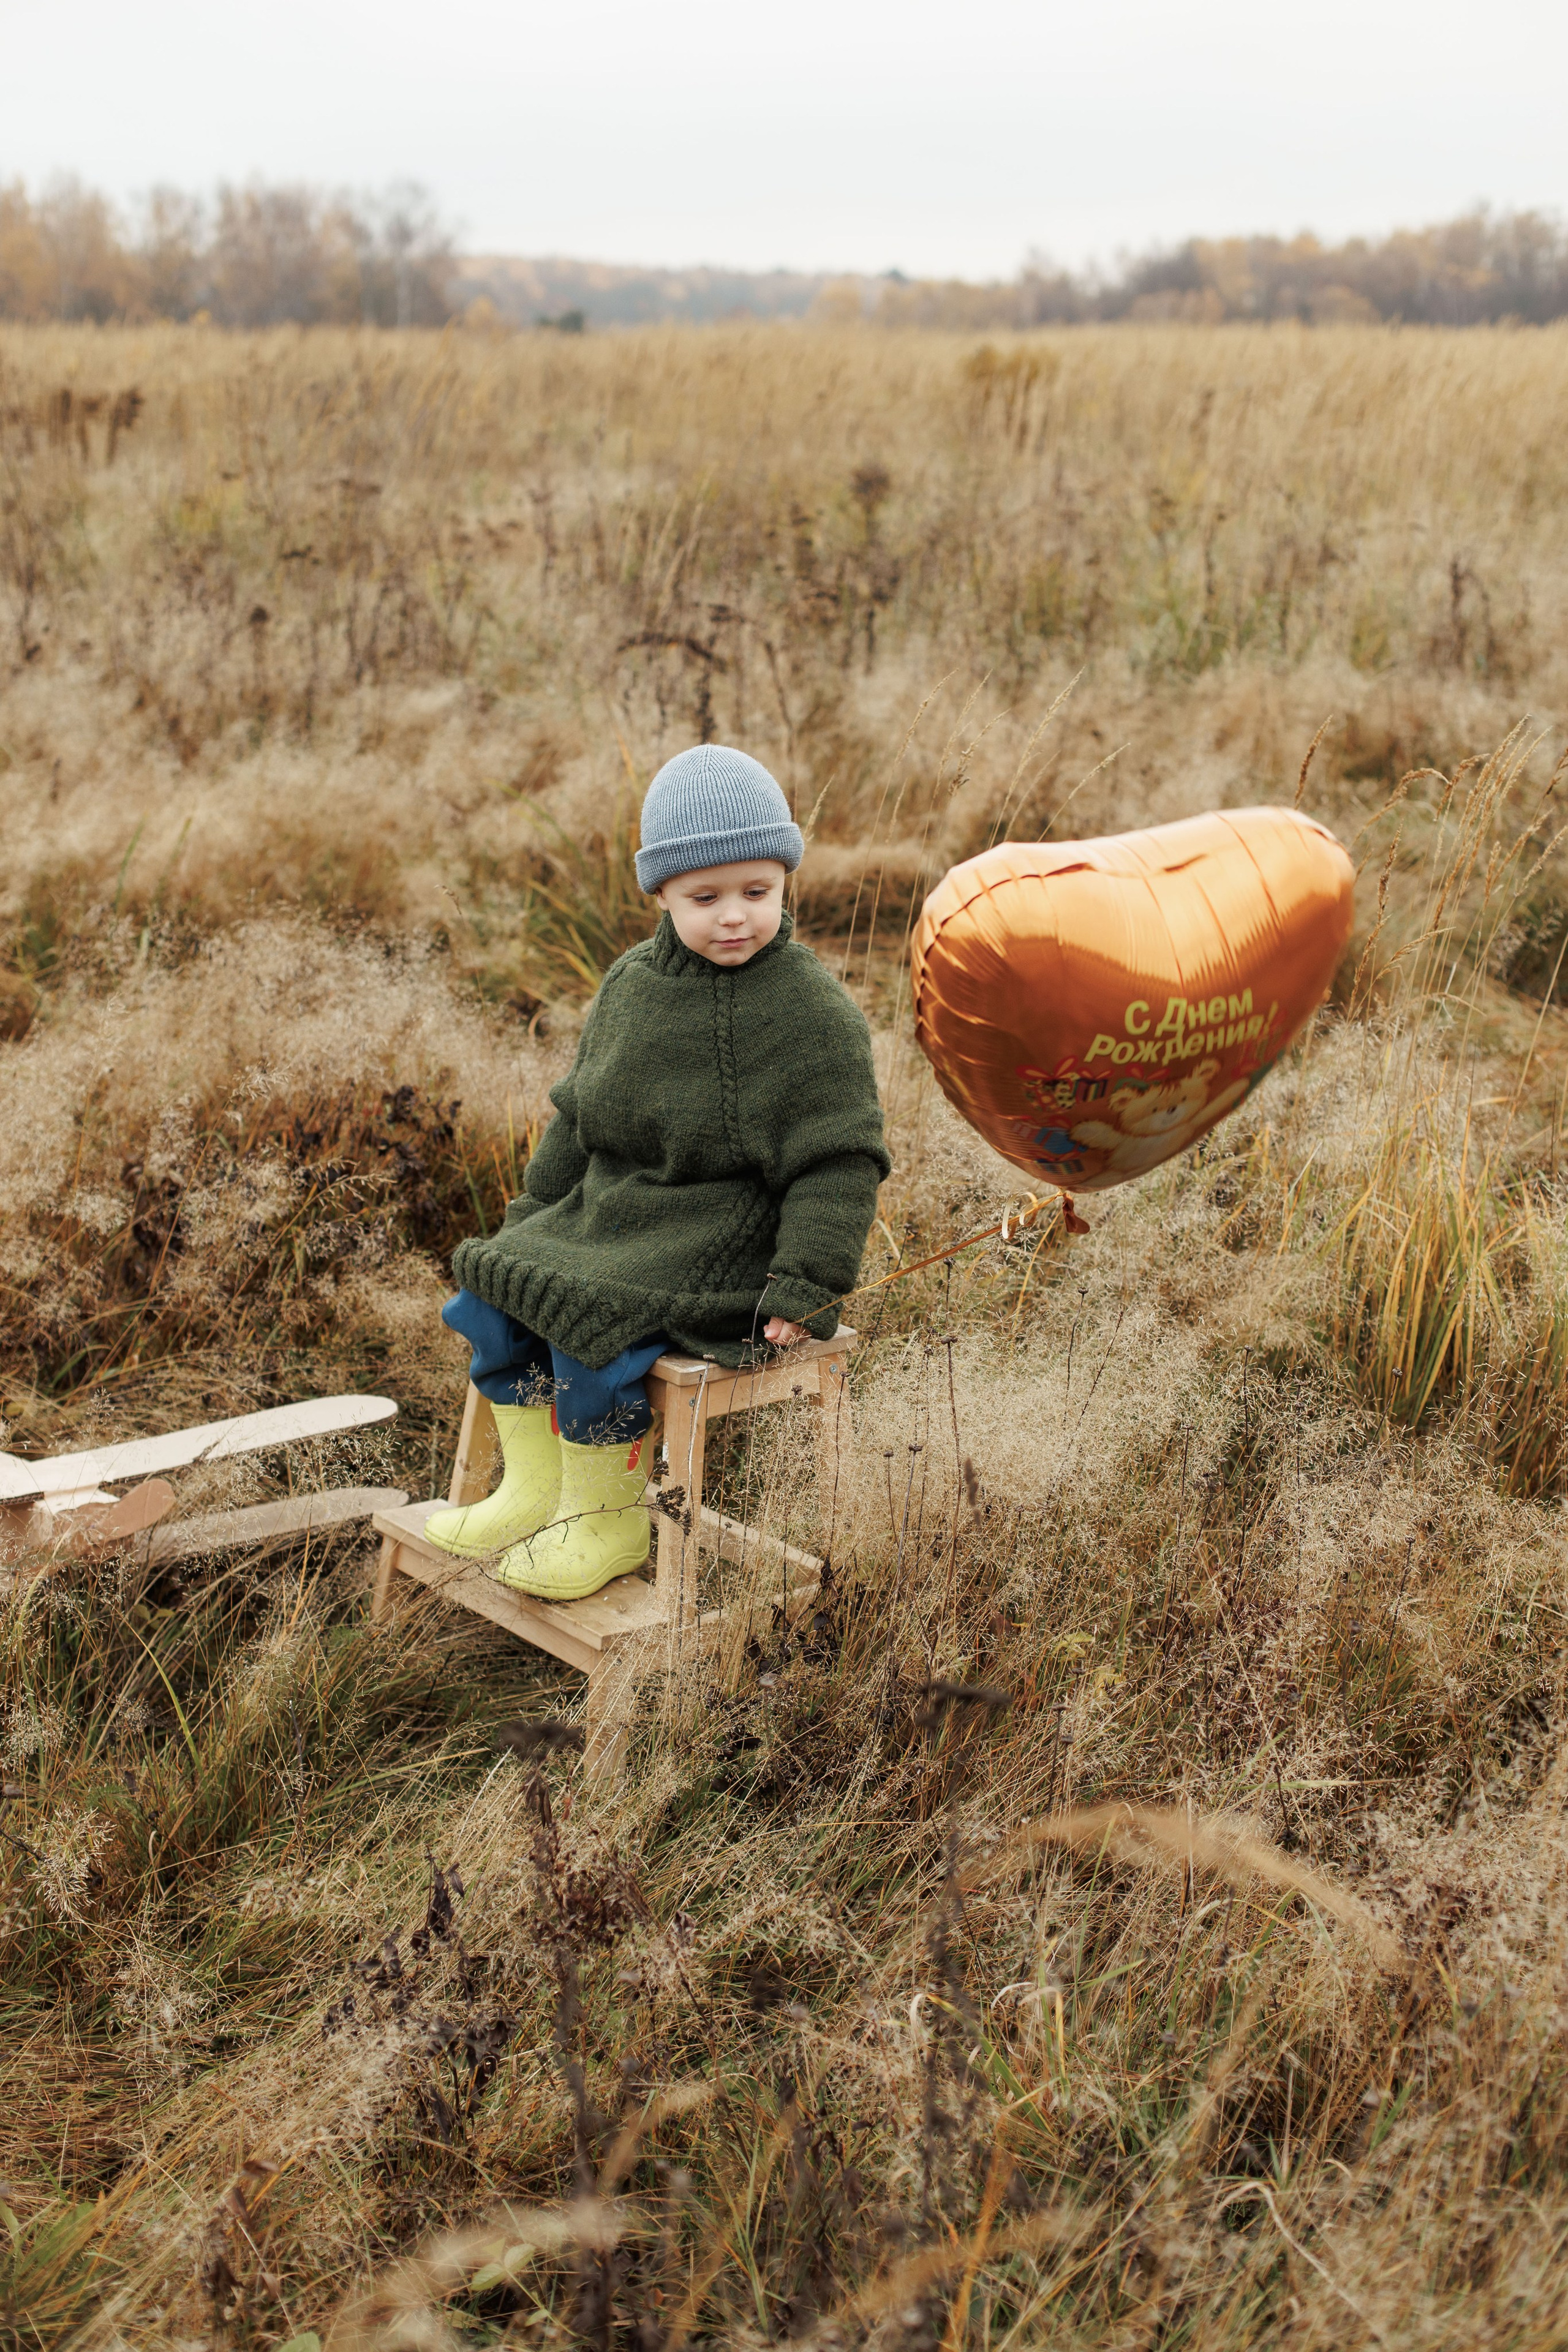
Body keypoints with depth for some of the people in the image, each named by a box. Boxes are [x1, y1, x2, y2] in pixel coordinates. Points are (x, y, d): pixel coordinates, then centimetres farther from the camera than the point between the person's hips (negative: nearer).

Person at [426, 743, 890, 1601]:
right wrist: (530, 1217, 15)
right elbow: (578, 1119, 18)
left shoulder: (813, 1010, -13)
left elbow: (838, 1161, -13)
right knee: (486, 1301, -1)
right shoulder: (630, 984, 6)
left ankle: (610, 1522, -3)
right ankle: (533, 1490, 14)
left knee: (590, 1334, -25)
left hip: (722, 1244, -7)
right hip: (608, 1214, 7)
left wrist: (805, 1285, -19)